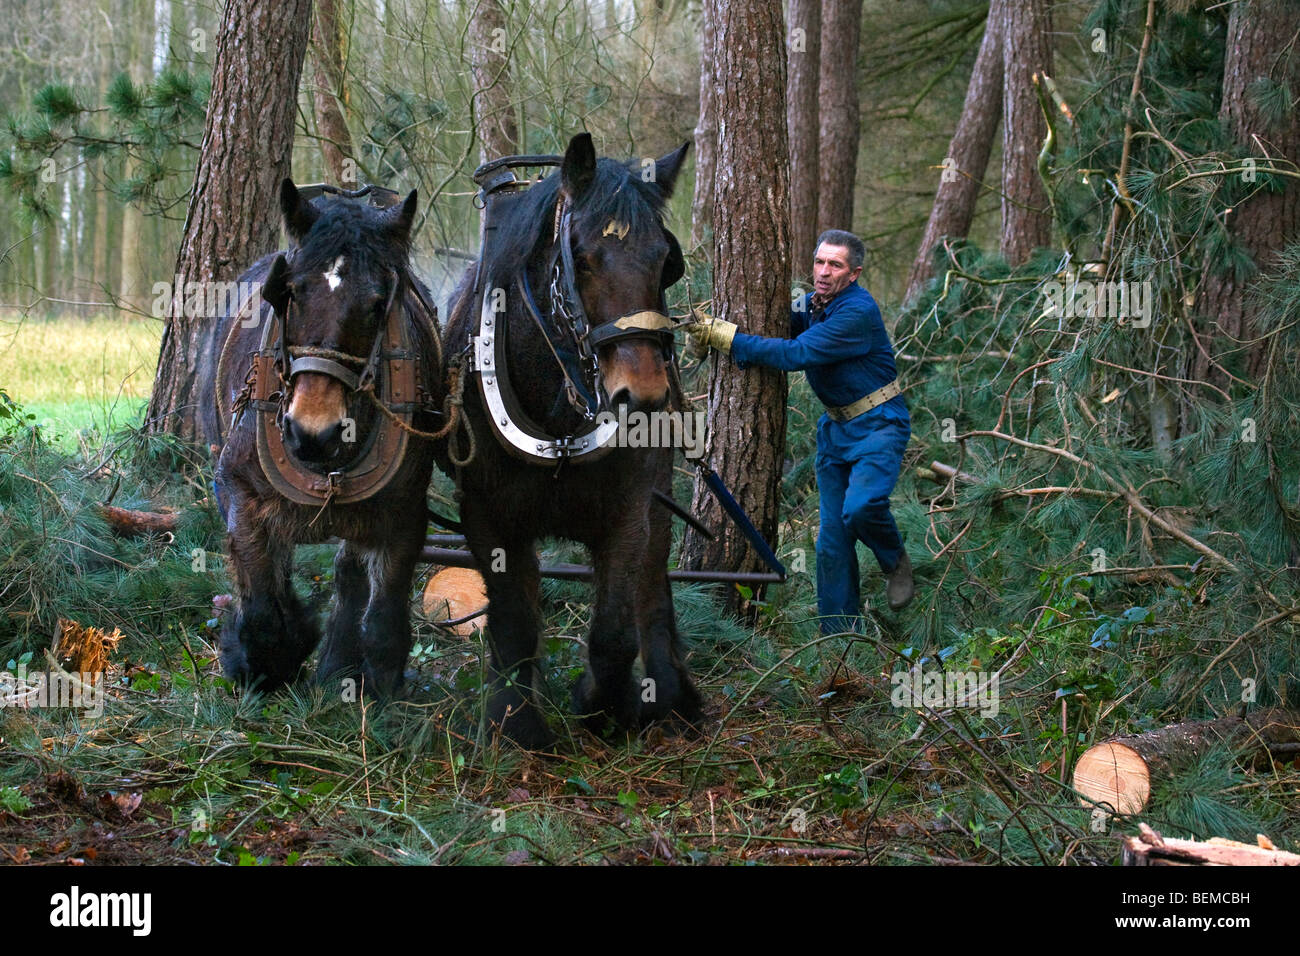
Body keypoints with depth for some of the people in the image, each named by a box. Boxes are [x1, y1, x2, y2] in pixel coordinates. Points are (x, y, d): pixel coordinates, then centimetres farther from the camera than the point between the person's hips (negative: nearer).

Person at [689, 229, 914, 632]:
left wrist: (727, 338, -26)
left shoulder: (858, 311, -22)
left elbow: (796, 354, -28)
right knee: (832, 534, 3)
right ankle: (840, 634, 10)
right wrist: (716, 324, 2)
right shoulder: (810, 305, 4)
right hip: (835, 428, 7)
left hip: (878, 424, -7)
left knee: (861, 506, -30)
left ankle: (895, 562, 2)